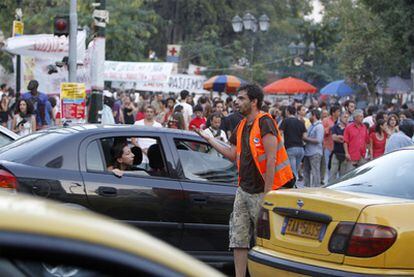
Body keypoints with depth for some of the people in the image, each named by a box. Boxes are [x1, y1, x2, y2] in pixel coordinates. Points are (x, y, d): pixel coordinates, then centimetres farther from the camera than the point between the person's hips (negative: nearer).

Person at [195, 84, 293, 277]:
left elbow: (271, 159, -18)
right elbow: (233, 155, 17)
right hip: (243, 190, 8)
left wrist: (267, 192, -20)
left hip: (261, 192, -8)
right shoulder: (242, 126, 14)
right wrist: (208, 139, 14)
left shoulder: (264, 122, -14)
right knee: (238, 238, 6)